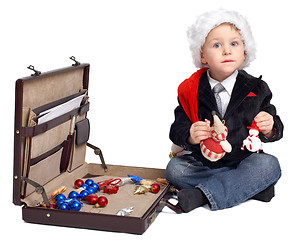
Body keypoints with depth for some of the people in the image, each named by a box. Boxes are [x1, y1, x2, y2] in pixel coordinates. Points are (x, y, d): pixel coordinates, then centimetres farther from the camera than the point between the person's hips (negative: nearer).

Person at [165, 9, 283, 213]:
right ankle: (250, 187, -22)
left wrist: (269, 128, -20)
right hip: (202, 162, 1)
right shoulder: (191, 90, -3)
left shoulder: (255, 89, -2)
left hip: (243, 160, 0)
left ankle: (202, 194, -30)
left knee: (269, 165, -27)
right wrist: (189, 136, -28)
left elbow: (274, 129, 5)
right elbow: (177, 131, -4)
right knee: (174, 169, -24)